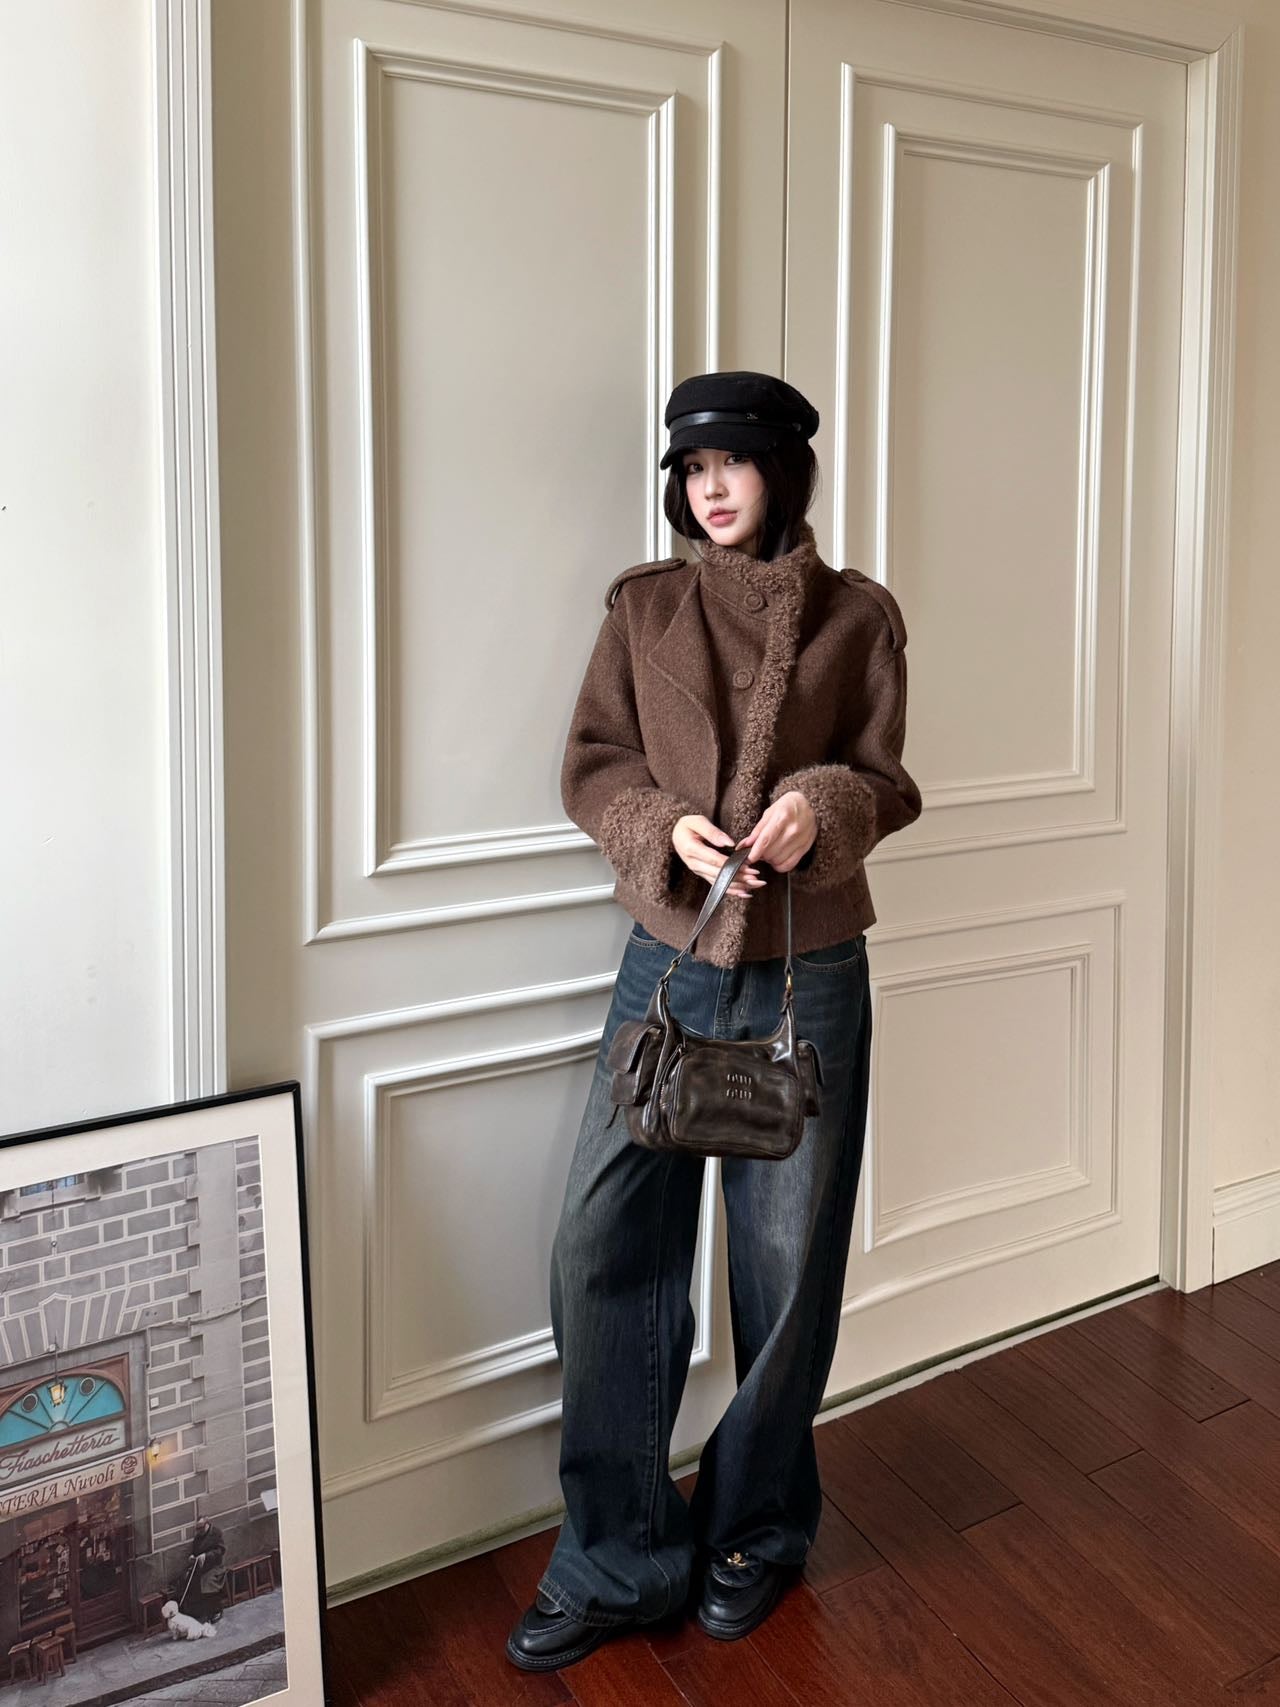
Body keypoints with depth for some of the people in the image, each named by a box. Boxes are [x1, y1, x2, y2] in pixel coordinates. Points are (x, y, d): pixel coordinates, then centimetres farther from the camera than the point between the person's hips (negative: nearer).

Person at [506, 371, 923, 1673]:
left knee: (788, 1262, 8)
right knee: (601, 1250, -1)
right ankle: (617, 1562, 17)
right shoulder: (644, 607, 6)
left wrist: (822, 806, -18)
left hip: (808, 974, -1)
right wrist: (668, 826, -16)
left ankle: (757, 1532, 32)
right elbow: (591, 767, 4)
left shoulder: (857, 615, 3)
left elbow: (886, 780, 5)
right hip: (668, 961, 2)